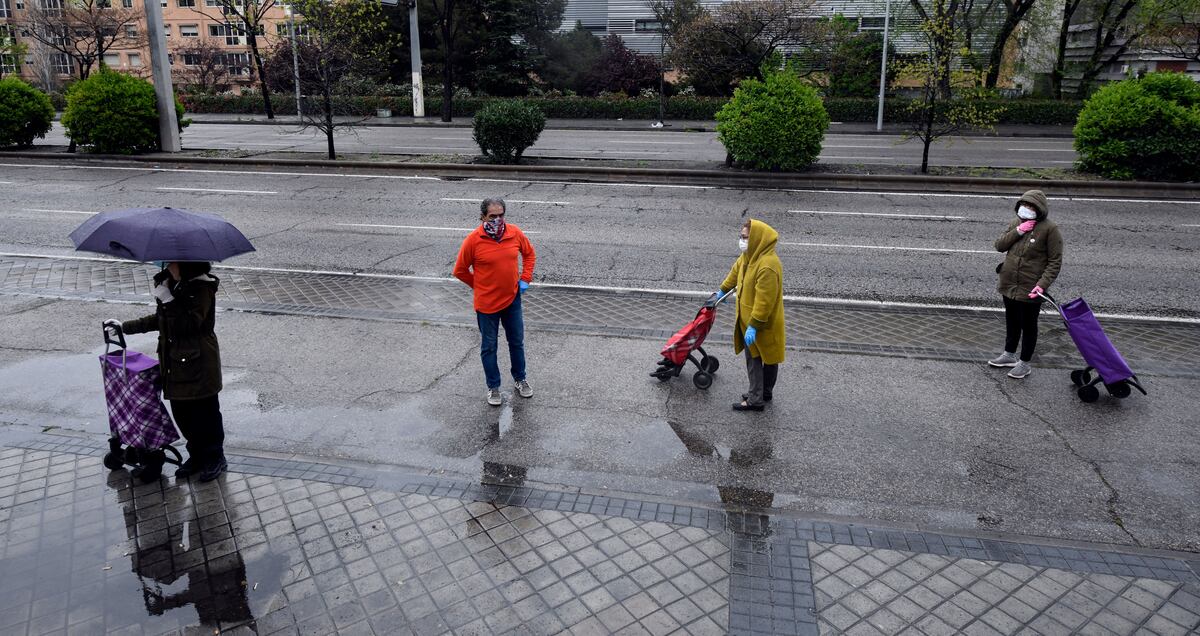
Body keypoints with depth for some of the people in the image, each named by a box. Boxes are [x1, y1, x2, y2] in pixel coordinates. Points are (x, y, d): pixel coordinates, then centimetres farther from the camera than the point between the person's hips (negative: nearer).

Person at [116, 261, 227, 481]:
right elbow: (160, 319, 20)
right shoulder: (172, 283, 8)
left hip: (199, 365, -8)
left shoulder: (202, 288, -16)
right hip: (176, 362, 8)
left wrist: (168, 300, -24)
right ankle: (196, 456, 30)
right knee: (182, 413, 14)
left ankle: (216, 459, 21)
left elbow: (190, 324, -24)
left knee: (205, 414, 4)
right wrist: (126, 327, 16)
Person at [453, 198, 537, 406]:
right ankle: (493, 386, 28)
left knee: (517, 342, 17)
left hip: (512, 299, 3)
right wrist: (479, 286, 1)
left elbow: (529, 253, 11)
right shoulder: (473, 240, -17)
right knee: (489, 346, 11)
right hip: (486, 303, -3)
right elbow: (460, 271, -5)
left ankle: (520, 378, 38)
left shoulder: (515, 233, -7)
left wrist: (525, 279, 2)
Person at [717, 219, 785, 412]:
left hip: (763, 325, -9)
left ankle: (755, 400, 12)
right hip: (748, 319, 9)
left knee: (754, 360, 1)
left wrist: (753, 326, -28)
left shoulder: (767, 266, -30)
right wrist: (723, 290, 36)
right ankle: (764, 392, 34)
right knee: (753, 358, 19)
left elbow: (764, 301, -30)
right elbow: (736, 271, 23)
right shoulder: (749, 256, 1)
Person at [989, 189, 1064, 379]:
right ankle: (1009, 355, 41)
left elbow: (1055, 262, -13)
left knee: (1028, 326, 9)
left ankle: (1025, 363, 24)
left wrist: (1042, 284, -24)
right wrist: (1017, 232, -16)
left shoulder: (1049, 229, -14)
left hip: (1030, 290, -6)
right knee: (1012, 322, 23)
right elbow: (999, 246, -1)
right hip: (1009, 285, 6)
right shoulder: (1015, 223, 5)